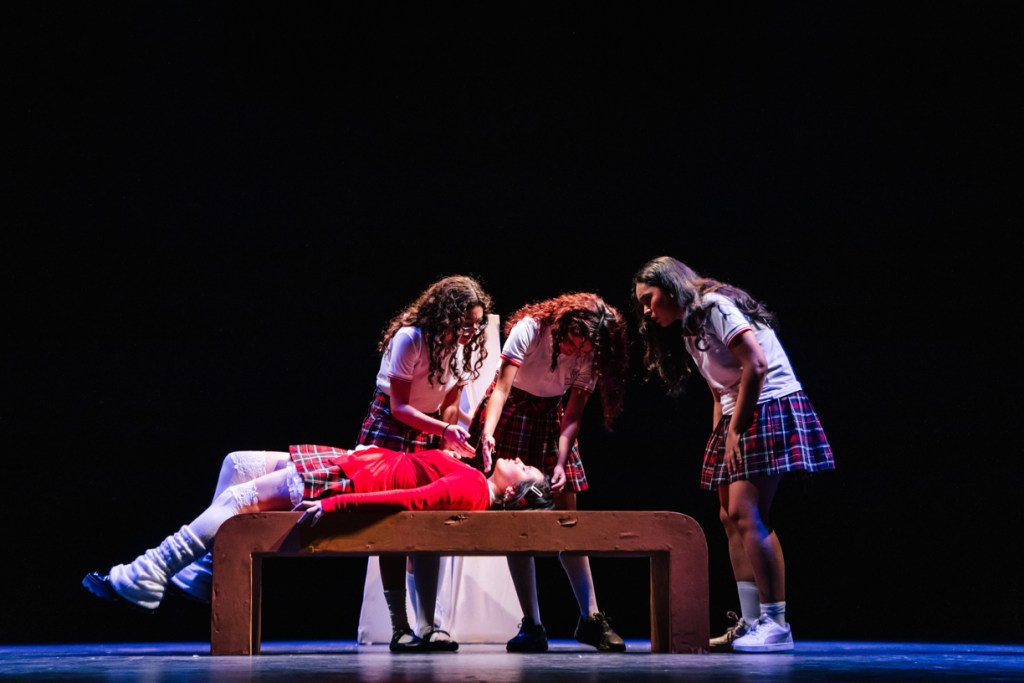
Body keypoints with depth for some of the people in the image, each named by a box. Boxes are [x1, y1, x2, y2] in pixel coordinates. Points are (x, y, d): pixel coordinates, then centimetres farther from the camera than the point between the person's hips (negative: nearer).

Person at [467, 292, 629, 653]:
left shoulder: (591, 355, -12)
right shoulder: (530, 328, -23)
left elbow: (574, 414, -12)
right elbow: (502, 387, -29)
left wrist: (561, 463, -24)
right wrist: (488, 434, -43)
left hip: (551, 418, 3)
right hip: (511, 411, -3)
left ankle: (590, 616, -1)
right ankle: (532, 626, -10)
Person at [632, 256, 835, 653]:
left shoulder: (714, 307, -11)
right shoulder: (688, 331, 19)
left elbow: (756, 366, -20)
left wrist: (736, 432, -16)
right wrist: (721, 439, 4)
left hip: (770, 407, -10)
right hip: (737, 417, 10)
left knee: (745, 513, -18)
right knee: (731, 518, 4)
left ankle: (776, 624, -20)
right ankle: (751, 623, 2)